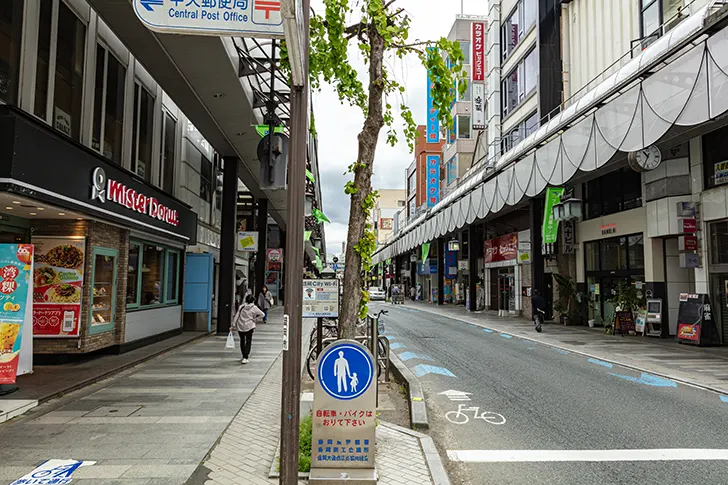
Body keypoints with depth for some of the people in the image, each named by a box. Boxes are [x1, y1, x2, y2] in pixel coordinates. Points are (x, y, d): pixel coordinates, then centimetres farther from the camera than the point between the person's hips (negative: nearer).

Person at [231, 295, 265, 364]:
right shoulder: (254, 308, -4)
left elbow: (236, 316, 1)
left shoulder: (241, 307, 2)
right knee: (248, 342, 2)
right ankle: (245, 358, -10)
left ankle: (244, 356, 30)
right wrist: (255, 320, 0)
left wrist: (233, 326, 3)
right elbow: (262, 314, -9)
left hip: (240, 326, 3)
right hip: (249, 327, -3)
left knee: (242, 341, 19)